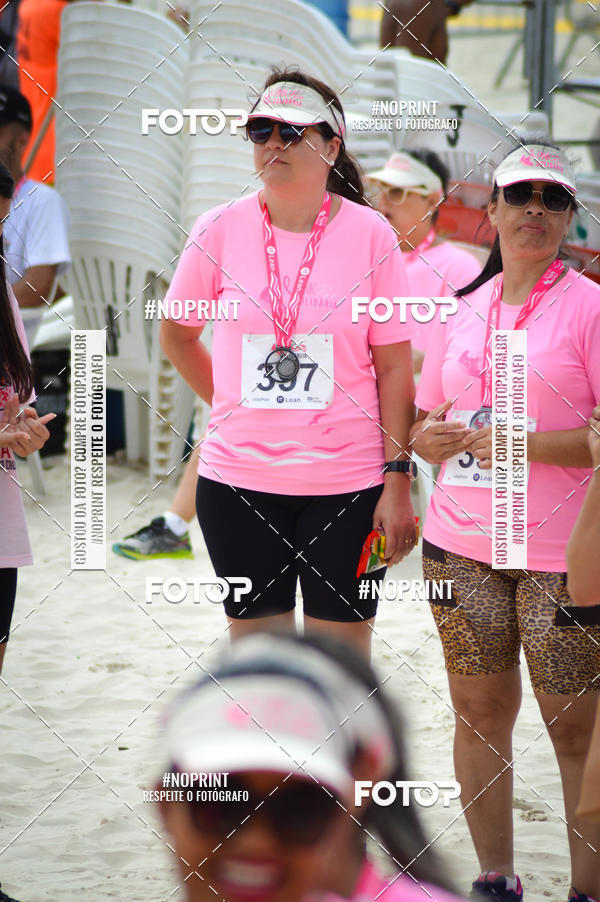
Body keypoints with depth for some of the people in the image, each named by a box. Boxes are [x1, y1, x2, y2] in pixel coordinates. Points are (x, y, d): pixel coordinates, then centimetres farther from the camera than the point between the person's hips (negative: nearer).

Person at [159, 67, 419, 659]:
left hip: (347, 481, -1)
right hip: (238, 478, 2)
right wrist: (231, 405, 10)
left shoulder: (370, 235, -3)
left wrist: (398, 481, -6)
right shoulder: (219, 230, -1)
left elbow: (393, 367, -2)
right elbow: (176, 334, 16)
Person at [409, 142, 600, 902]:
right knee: (480, 712, 9)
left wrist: (527, 445, -18)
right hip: (461, 546, 5)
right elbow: (425, 417, 22)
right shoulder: (463, 310, 12)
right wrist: (429, 436, -1)